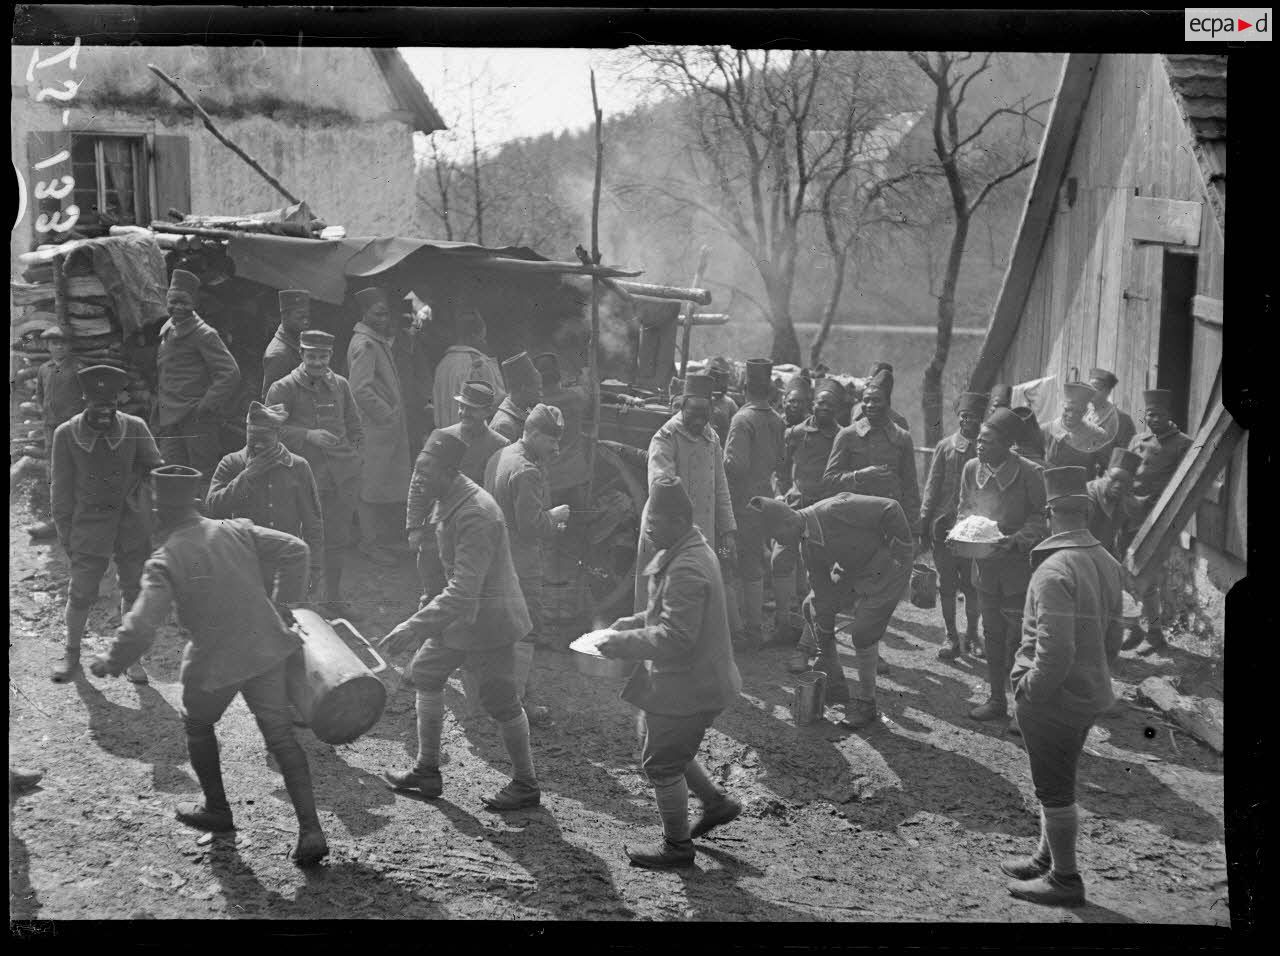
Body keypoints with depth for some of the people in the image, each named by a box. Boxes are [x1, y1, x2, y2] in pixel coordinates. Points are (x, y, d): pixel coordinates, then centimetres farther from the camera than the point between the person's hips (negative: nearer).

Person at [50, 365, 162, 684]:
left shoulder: (135, 428, -6)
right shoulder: (66, 434, -5)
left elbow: (155, 468, 3)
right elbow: (61, 487, 1)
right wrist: (64, 531, 2)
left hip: (132, 522, 1)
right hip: (89, 523, -1)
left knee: (134, 591, 9)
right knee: (80, 594, 3)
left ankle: (132, 655, 24)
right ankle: (72, 654, 23)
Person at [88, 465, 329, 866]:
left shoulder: (166, 560, -15)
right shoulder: (237, 531, -2)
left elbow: (141, 625, -22)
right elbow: (294, 549, -1)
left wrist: (112, 662, -5)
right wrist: (284, 604, 8)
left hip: (215, 663, -4)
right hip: (266, 650, 4)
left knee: (198, 726, 26)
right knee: (281, 736, 8)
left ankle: (216, 810, 38)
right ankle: (310, 830, -1)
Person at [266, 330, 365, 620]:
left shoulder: (340, 385, 12)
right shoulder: (282, 389, -1)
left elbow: (354, 427, 19)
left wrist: (353, 457, 9)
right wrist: (309, 436, -19)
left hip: (343, 476, 4)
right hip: (306, 475, -4)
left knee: (337, 539, 11)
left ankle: (334, 599, 23)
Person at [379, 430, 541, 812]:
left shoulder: (475, 515, -29)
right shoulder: (451, 501, 3)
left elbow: (464, 591, -34)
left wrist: (415, 626, -38)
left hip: (487, 619, -10)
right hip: (460, 614, 10)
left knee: (501, 703, 1)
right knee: (425, 673, 16)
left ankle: (526, 786, 18)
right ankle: (427, 772, 27)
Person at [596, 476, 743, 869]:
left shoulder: (686, 570, -28)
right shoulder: (688, 550, 6)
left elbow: (675, 638, -30)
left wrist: (622, 643, -21)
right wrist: (627, 625, 7)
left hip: (687, 686, -10)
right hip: (697, 678, 10)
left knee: (661, 763, 6)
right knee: (670, 750, 25)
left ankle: (677, 846, 22)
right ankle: (716, 802, 36)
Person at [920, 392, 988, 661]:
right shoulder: (945, 446, 5)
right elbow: (932, 486, 7)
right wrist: (925, 521, 1)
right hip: (944, 525, 1)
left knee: (972, 584, 4)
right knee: (947, 585, 4)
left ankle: (971, 634, 19)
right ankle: (951, 637, 13)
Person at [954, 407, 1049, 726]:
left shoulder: (1029, 473, -15)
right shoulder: (971, 468, -1)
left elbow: (1041, 517, -9)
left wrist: (1016, 540, -23)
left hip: (1018, 566, -5)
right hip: (985, 565, 5)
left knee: (1018, 639, -2)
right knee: (992, 635, 16)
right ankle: (996, 700, 29)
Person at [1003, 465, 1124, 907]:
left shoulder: (1054, 572, -26)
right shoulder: (1107, 563, 2)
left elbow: (1054, 651, -29)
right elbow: (1112, 637, 11)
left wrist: (1029, 689, -16)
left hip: (1052, 700, -9)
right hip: (1089, 695, 9)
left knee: (1054, 790, 6)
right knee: (1057, 783, 23)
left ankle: (1065, 880, 17)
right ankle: (1047, 858, 37)